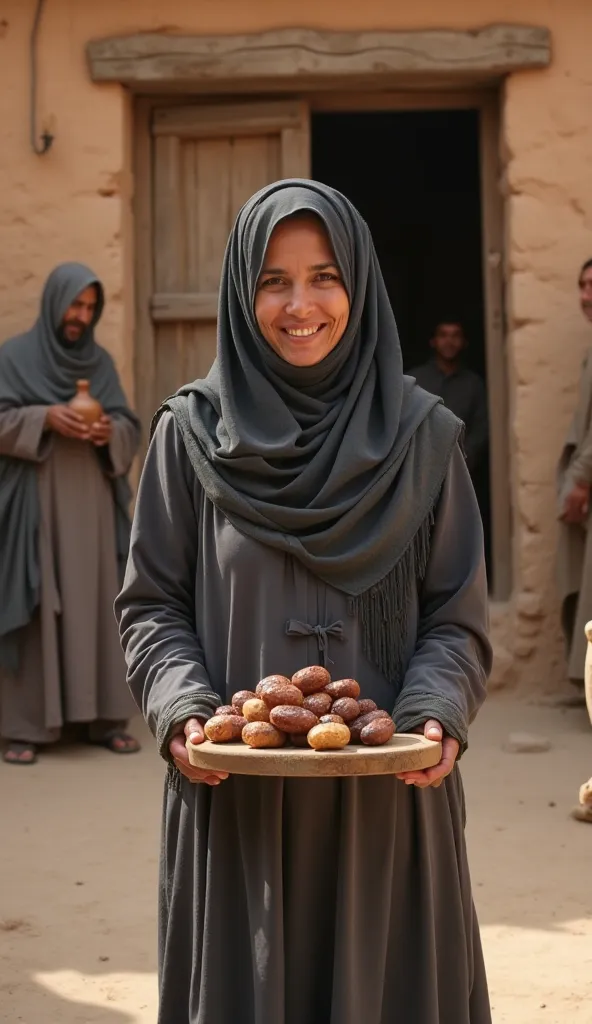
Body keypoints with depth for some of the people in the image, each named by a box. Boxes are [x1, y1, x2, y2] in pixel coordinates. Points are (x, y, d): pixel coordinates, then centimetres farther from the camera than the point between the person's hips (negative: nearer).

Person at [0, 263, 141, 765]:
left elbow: (131, 429, 9)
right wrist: (45, 418, -20)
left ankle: (104, 717, 8)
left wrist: (109, 431, -13)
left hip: (91, 503, 4)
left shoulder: (101, 362, 12)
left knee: (97, 604, 3)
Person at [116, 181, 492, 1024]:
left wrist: (436, 714, -14)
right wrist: (183, 710, -13)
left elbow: (458, 614, 3)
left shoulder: (421, 437, 2)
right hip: (236, 796, 0)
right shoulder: (192, 432, 0)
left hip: (386, 792, 1)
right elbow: (151, 605, 3)